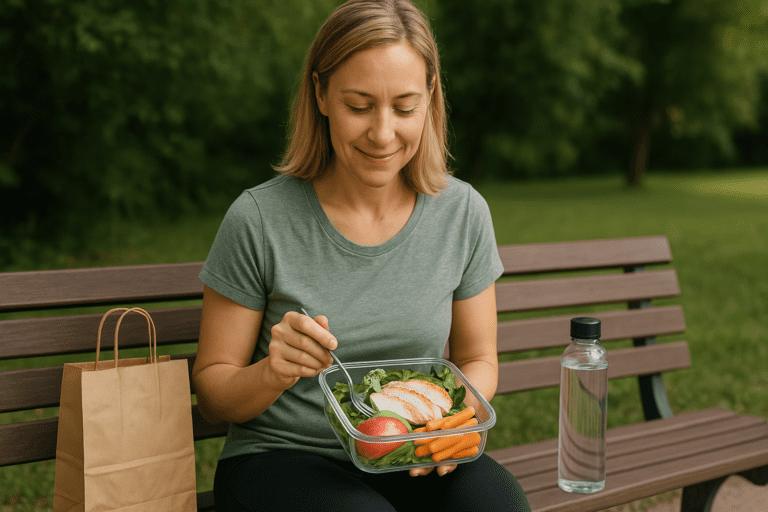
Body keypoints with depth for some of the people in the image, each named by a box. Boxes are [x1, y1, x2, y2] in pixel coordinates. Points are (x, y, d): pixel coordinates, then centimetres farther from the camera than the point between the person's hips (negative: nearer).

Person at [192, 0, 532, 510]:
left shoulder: (463, 213, -2)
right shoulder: (259, 220, -11)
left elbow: (478, 360, 10)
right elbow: (212, 393, -3)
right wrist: (274, 373, -25)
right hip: (282, 456, -3)